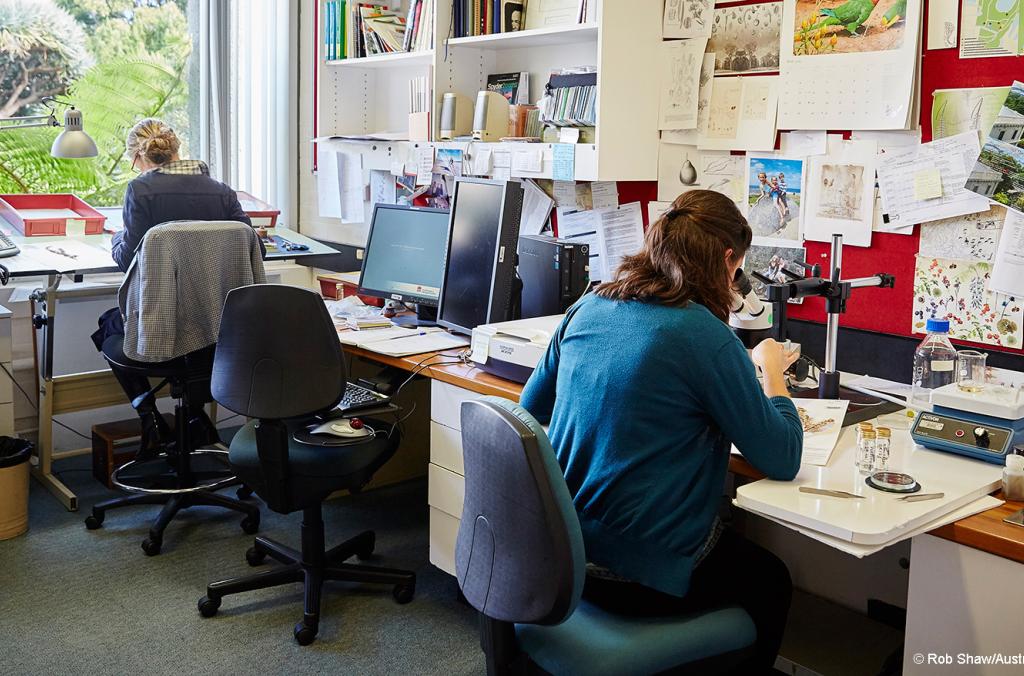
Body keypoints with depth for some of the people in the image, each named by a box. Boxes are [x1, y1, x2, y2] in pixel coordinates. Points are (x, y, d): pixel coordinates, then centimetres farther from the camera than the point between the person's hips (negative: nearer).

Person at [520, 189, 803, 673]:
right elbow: (782, 461, -10)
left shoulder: (587, 309, 1)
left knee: (745, 554, 32)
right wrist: (772, 372, 7)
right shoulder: (705, 335, -18)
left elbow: (532, 408, 15)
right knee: (771, 582, 24)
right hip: (640, 577, -7)